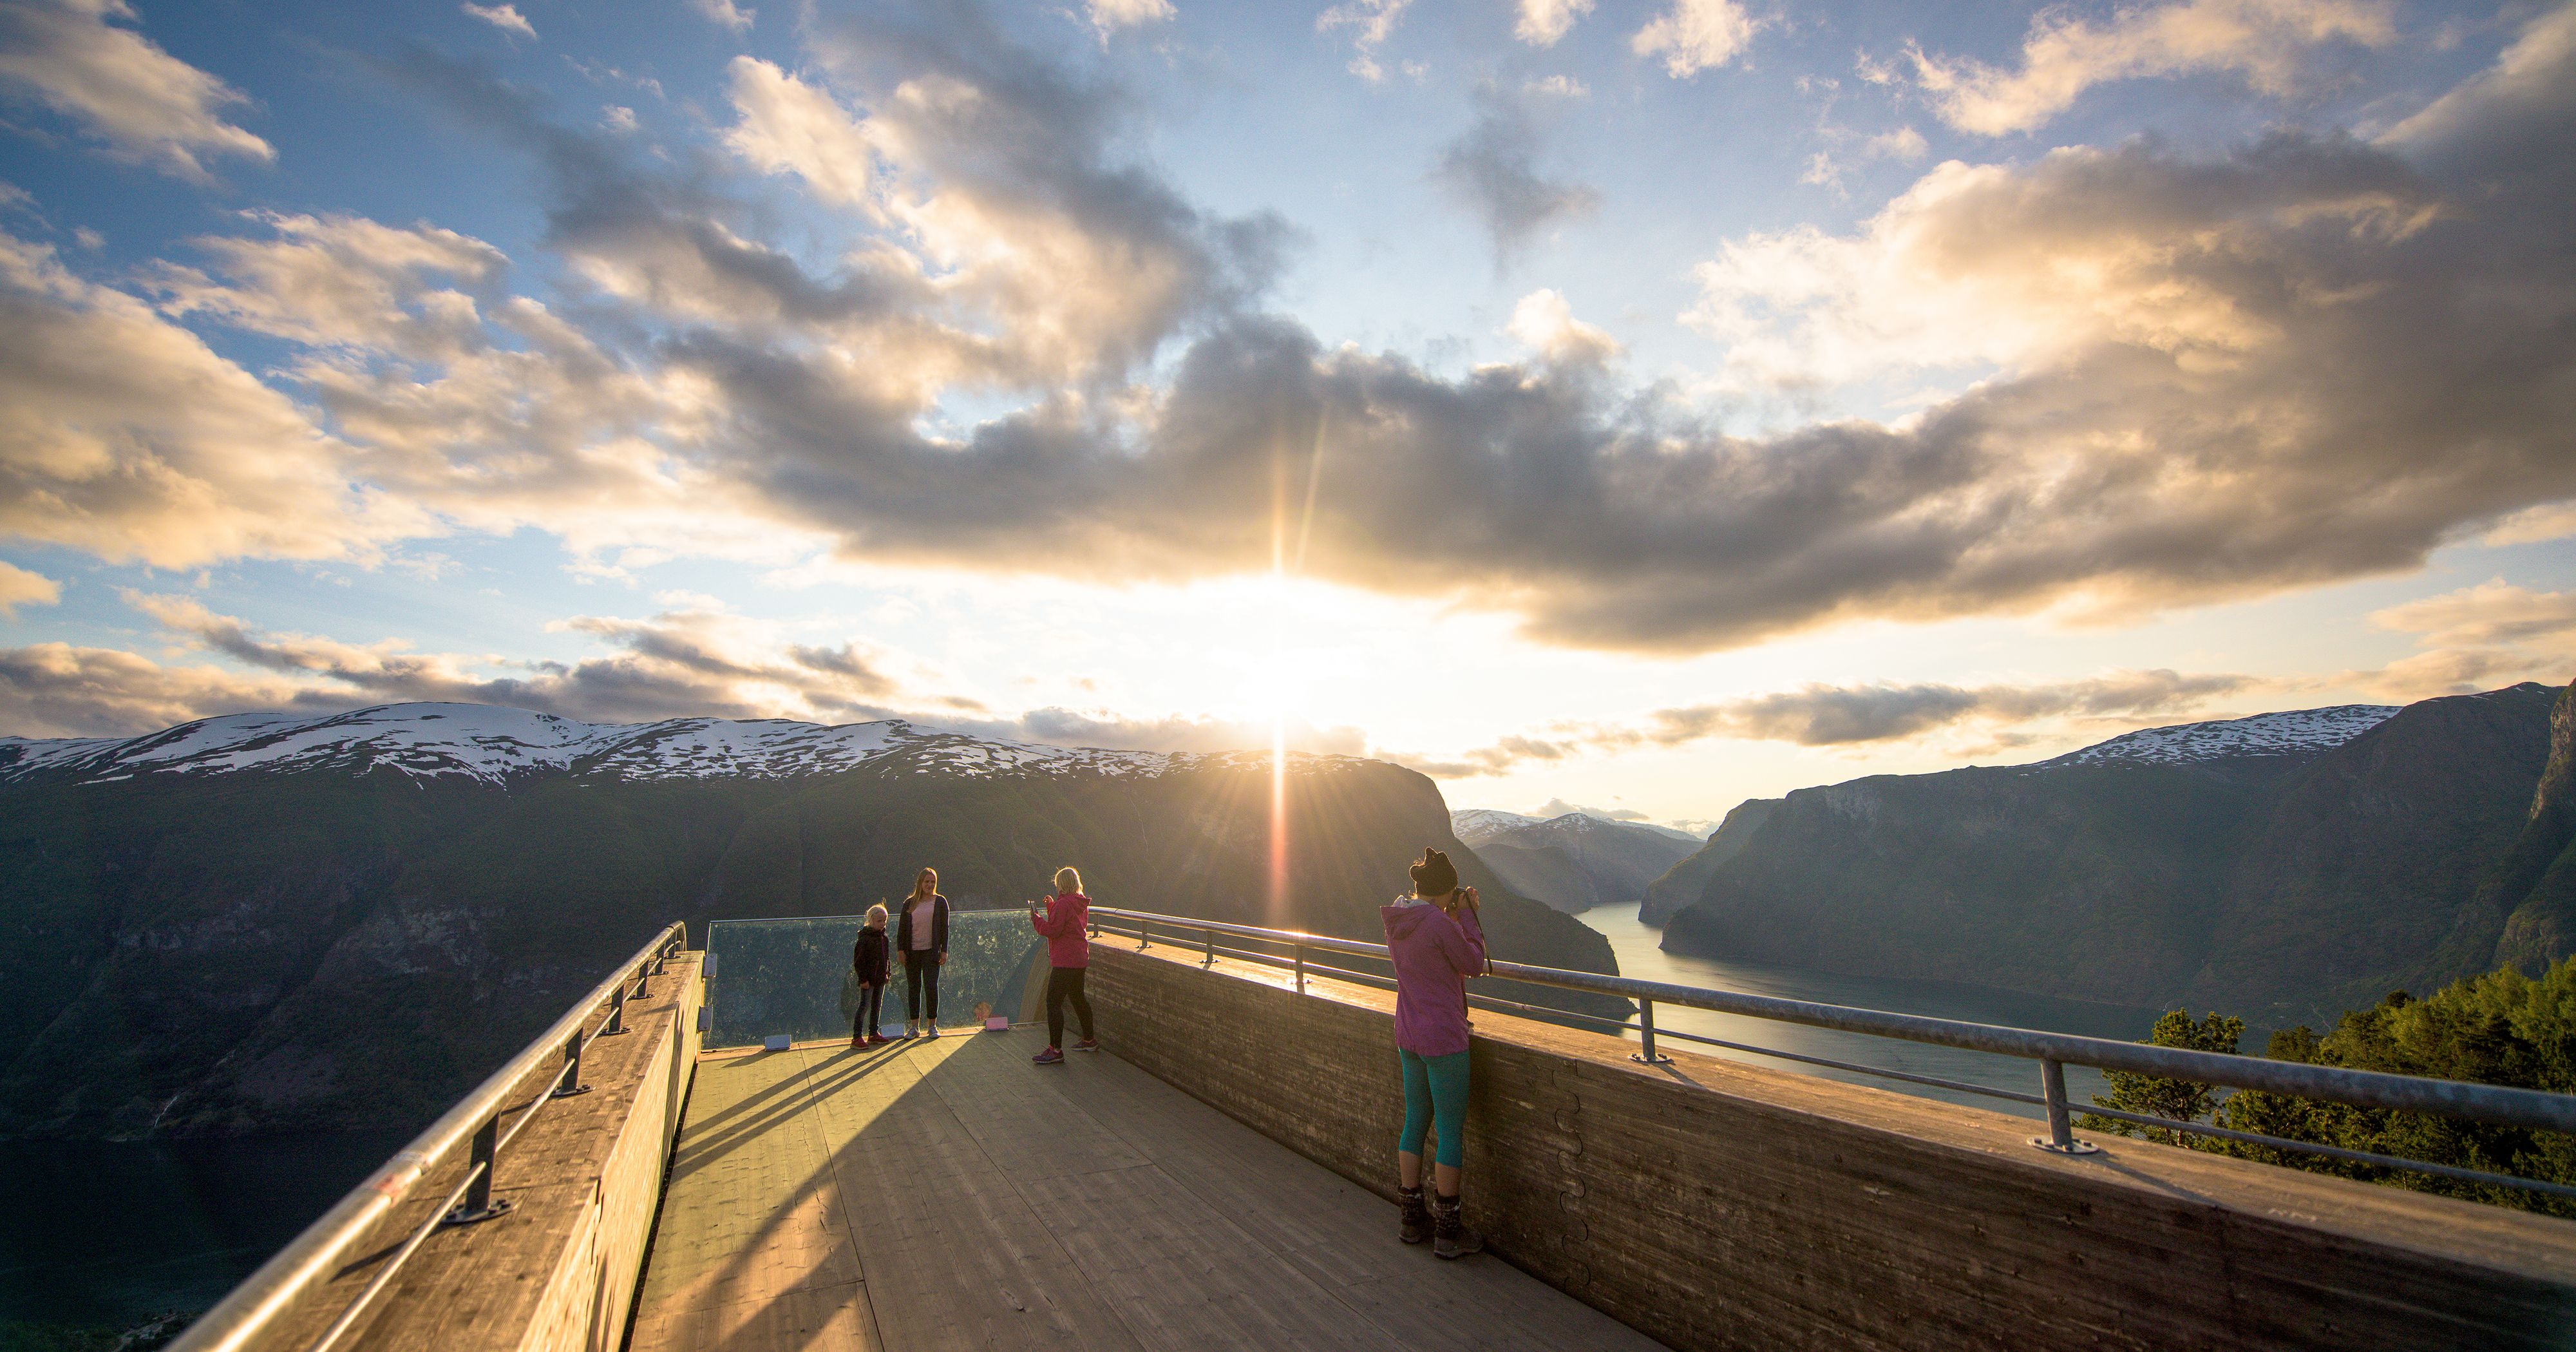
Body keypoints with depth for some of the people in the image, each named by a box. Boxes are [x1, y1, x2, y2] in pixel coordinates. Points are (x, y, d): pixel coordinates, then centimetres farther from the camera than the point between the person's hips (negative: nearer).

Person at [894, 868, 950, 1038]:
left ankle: (932, 1025, 6)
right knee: (913, 988, 5)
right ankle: (914, 1027, 13)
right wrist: (901, 949, 1)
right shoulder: (910, 903, 8)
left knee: (931, 986, -5)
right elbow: (902, 927, 9)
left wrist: (944, 951, -2)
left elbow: (944, 928, 3)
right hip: (912, 952, 2)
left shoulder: (940, 902, 5)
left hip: (931, 952, -2)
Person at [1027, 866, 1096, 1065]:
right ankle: (1089, 1040, 31)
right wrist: (1052, 906, 22)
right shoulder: (1081, 904, 12)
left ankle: (1055, 1050, -8)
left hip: (1065, 962, -10)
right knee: (1078, 998, 21)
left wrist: (1036, 919, -2)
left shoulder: (1063, 904, -16)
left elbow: (1052, 930, -17)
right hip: (1080, 959, 10)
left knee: (1053, 1002, -7)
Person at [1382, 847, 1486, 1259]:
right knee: (1451, 1134, 5)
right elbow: (1474, 964, -9)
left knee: (1414, 1124, 17)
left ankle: (1413, 1219, 28)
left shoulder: (1396, 921, 4)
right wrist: (1466, 913, -4)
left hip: (1408, 1036, 8)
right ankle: (1447, 1232, 15)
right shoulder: (1439, 924, -22)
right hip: (1443, 1039, -8)